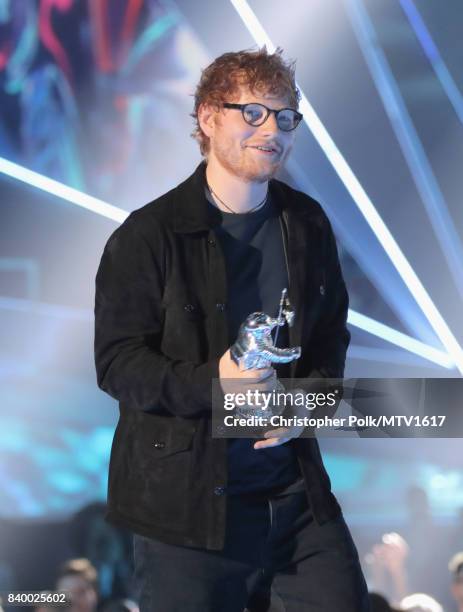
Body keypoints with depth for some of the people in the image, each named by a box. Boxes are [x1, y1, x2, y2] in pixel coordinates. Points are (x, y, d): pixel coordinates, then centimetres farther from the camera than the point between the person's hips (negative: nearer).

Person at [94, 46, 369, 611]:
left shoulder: (307, 225, 10)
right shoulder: (148, 237, -7)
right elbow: (117, 363, -9)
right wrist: (210, 383, -25)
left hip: (295, 493, 5)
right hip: (186, 502, -4)